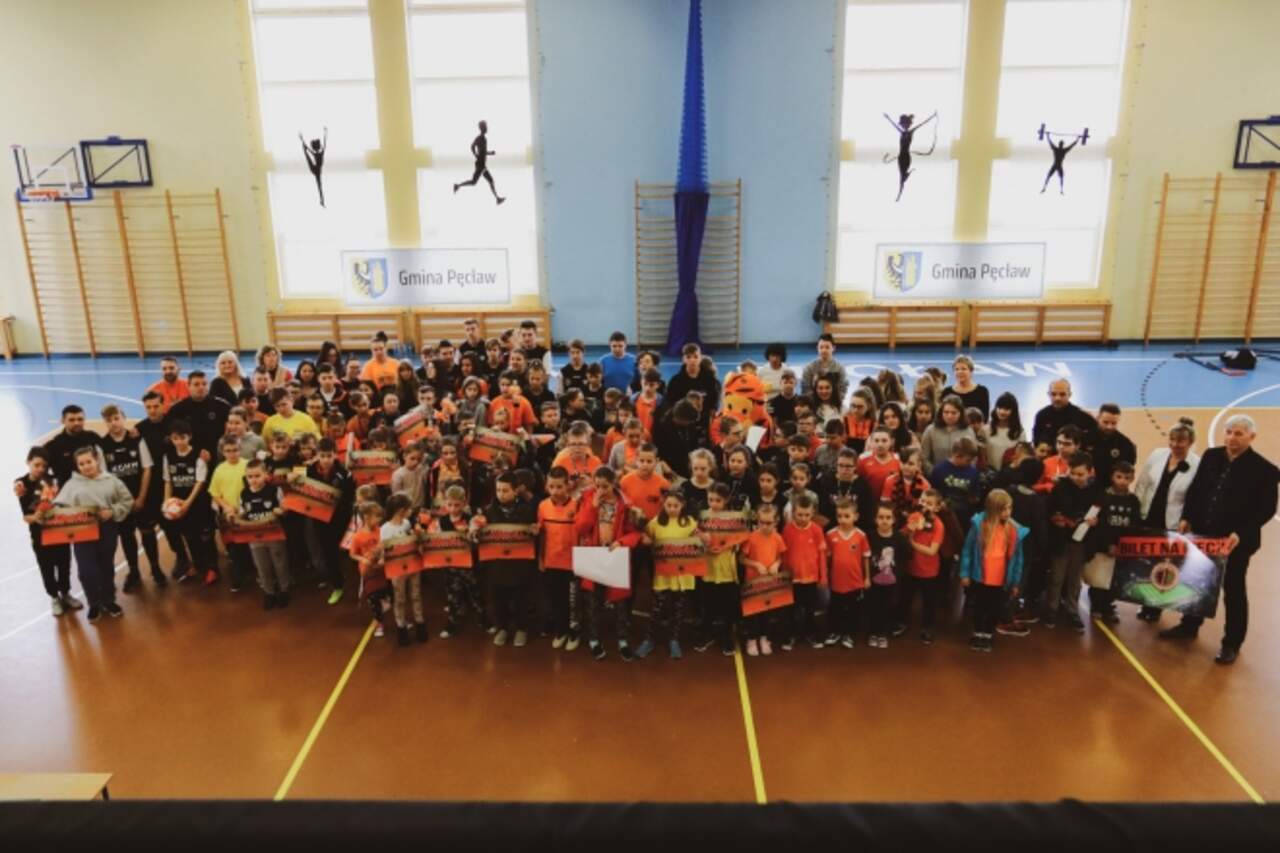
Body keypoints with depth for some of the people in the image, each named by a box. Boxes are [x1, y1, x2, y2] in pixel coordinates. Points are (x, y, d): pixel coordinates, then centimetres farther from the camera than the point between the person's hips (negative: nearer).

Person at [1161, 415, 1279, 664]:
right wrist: (1186, 517, -2)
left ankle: (1232, 643, 22)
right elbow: (1194, 490, 9)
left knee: (1233, 591, 9)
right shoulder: (1211, 456, 1)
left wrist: (1240, 533, -22)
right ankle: (1189, 626, 36)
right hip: (1202, 534, 5)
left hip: (1236, 541, -4)